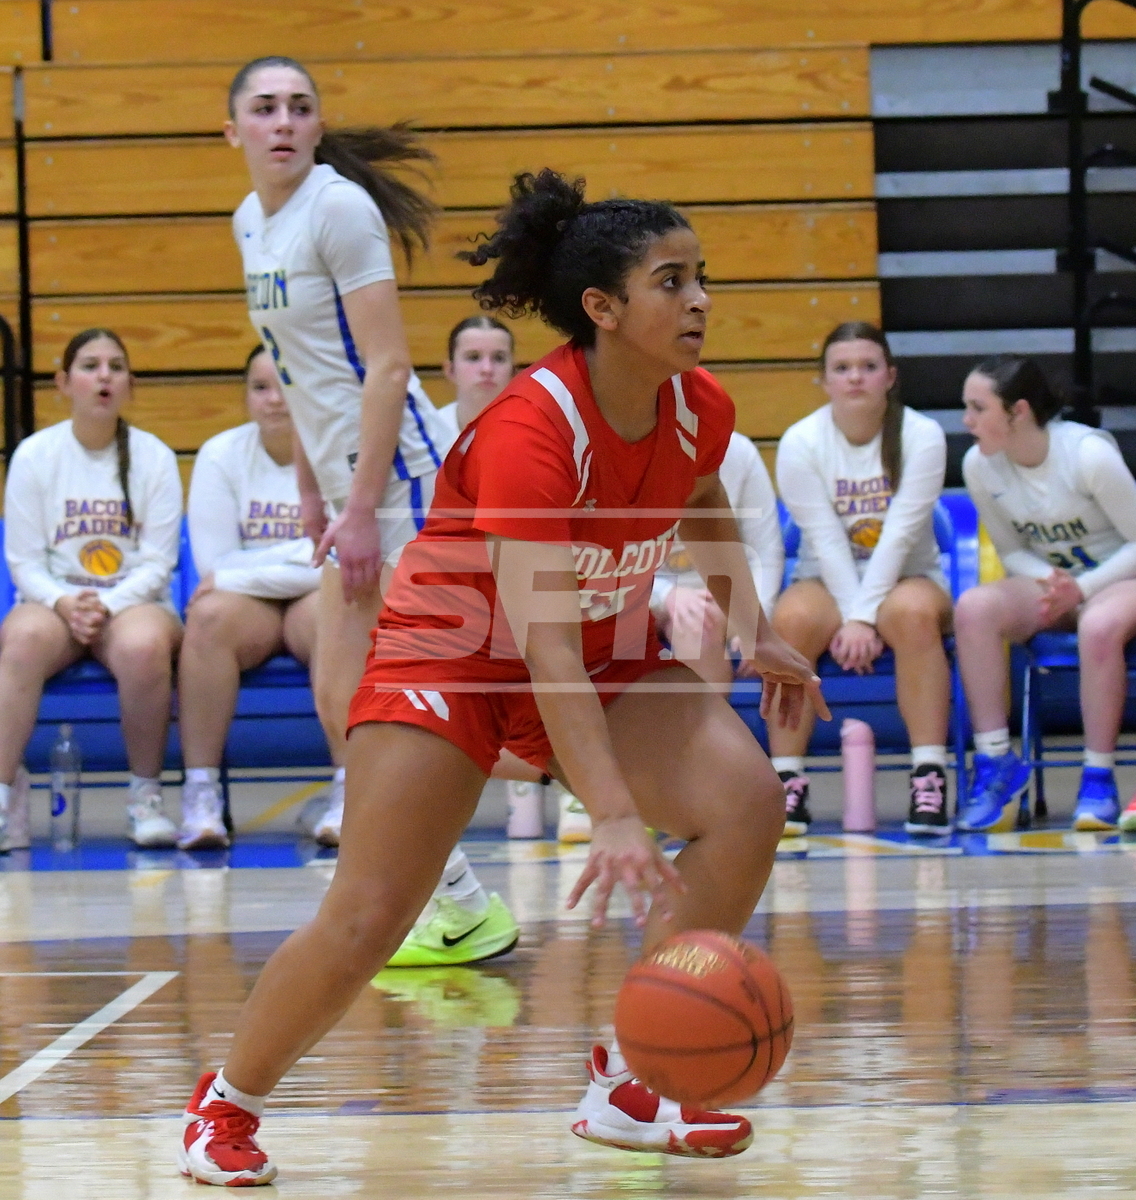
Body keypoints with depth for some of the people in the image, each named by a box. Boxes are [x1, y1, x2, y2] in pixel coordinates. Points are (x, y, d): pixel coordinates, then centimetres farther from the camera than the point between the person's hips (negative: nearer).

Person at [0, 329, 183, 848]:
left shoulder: (154, 457, 3)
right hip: (51, 601, 0)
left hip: (135, 603, 0)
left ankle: (146, 796, -19)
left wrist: (108, 605, -18)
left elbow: (157, 564, -1)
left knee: (143, 644, -37)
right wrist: (66, 604, -18)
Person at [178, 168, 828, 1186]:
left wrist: (751, 626, 6)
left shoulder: (699, 408, -11)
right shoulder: (529, 430, -32)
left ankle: (630, 1083, -7)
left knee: (748, 802, -18)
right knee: (365, 923, -15)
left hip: (608, 652, 6)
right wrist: (614, 817, -46)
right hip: (452, 653, -6)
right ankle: (227, 1103, 13)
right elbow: (543, 644, -39)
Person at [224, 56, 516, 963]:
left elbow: (387, 366, -16)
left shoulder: (340, 206, -12)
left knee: (364, 707, -10)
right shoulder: (252, 223, 14)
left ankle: (466, 908, -2)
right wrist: (311, 490, 19)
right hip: (348, 483, 9)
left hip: (396, 476, -9)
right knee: (341, 704, 9)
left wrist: (361, 508, -19)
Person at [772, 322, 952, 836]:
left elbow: (900, 534, -16)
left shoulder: (922, 436, -8)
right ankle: (788, 784, -28)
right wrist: (850, 617, -23)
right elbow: (826, 540, -12)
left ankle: (929, 779, -33)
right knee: (792, 619, -32)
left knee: (912, 613, -36)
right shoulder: (800, 443, -6)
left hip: (907, 578, -1)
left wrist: (864, 617, -25)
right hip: (828, 582, 1)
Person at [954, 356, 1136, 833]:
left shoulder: (1089, 455, -20)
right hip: (1048, 583, 4)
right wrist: (1048, 581, -16)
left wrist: (1081, 588, -23)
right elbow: (1012, 552, 5)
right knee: (974, 607, -28)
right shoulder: (979, 465, -6)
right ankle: (995, 762, -24)